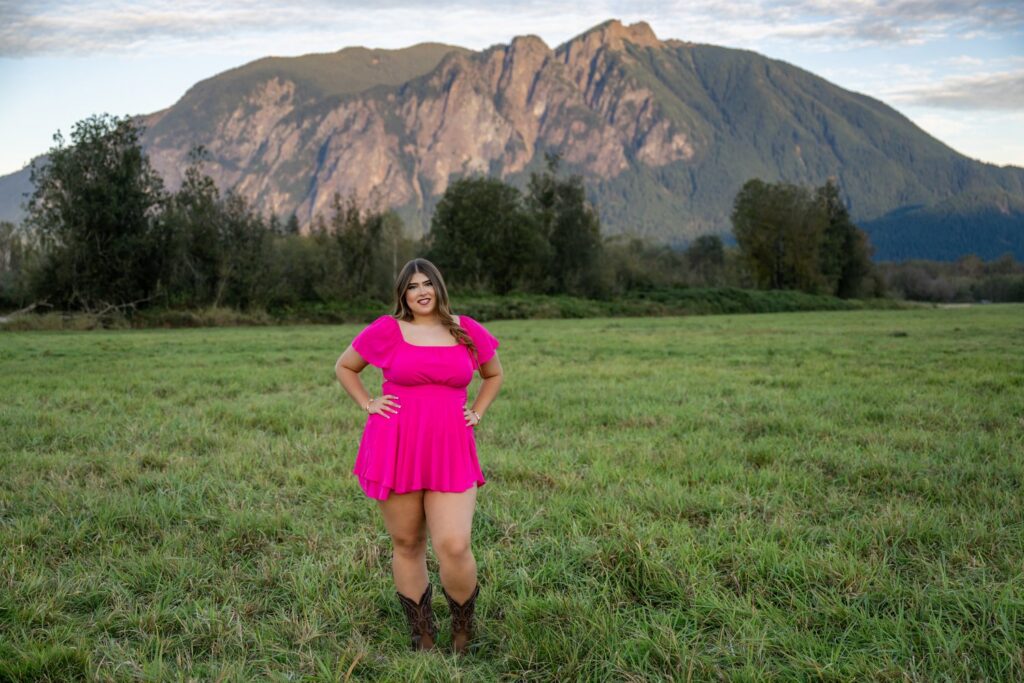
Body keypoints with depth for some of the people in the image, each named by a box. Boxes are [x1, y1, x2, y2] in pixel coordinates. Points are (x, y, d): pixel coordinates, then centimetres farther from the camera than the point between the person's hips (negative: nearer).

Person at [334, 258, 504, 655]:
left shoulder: (469, 331, 7)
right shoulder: (386, 331, 1)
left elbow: (494, 374, 24)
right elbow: (344, 367, 16)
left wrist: (477, 413, 11)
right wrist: (368, 405, 4)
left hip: (450, 455, 0)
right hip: (395, 451, 0)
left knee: (454, 547, -11)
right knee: (407, 545, 7)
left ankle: (463, 628, 17)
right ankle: (422, 638, 24)